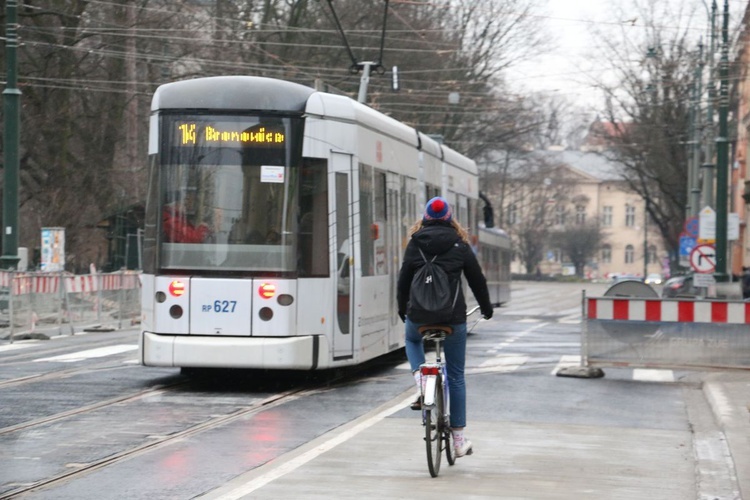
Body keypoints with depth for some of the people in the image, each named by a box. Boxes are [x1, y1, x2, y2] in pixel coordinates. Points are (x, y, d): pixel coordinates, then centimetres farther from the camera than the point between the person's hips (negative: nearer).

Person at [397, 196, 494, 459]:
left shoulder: (414, 244, 2)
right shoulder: (459, 245, 1)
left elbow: (403, 279, 4)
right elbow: (477, 279, 7)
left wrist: (402, 309, 21)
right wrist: (486, 307, 23)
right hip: (453, 317, 0)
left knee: (412, 340, 36)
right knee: (456, 376, 9)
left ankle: (421, 383, 6)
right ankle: (458, 439, 9)